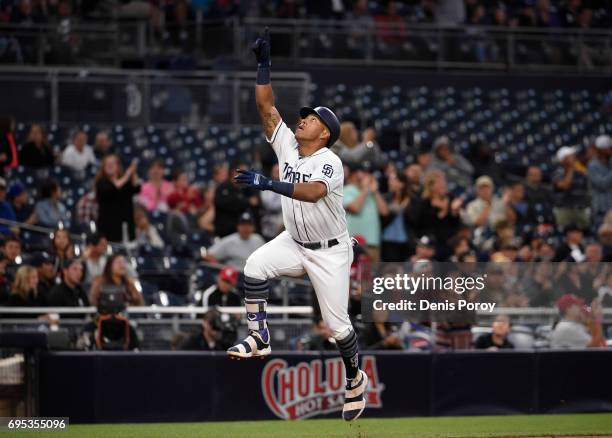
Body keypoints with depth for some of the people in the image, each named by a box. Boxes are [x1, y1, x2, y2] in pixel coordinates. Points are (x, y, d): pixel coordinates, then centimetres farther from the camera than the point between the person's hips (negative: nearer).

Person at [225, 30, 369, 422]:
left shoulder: (329, 162, -26)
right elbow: (267, 107, -8)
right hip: (294, 243, 6)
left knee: (336, 322, -1)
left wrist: (269, 185, -57)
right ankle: (260, 338, -13)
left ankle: (356, 379, 23)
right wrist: (264, 64, -17)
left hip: (330, 253, -6)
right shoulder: (288, 146, -5)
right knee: (255, 267, -23)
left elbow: (313, 192, -46)